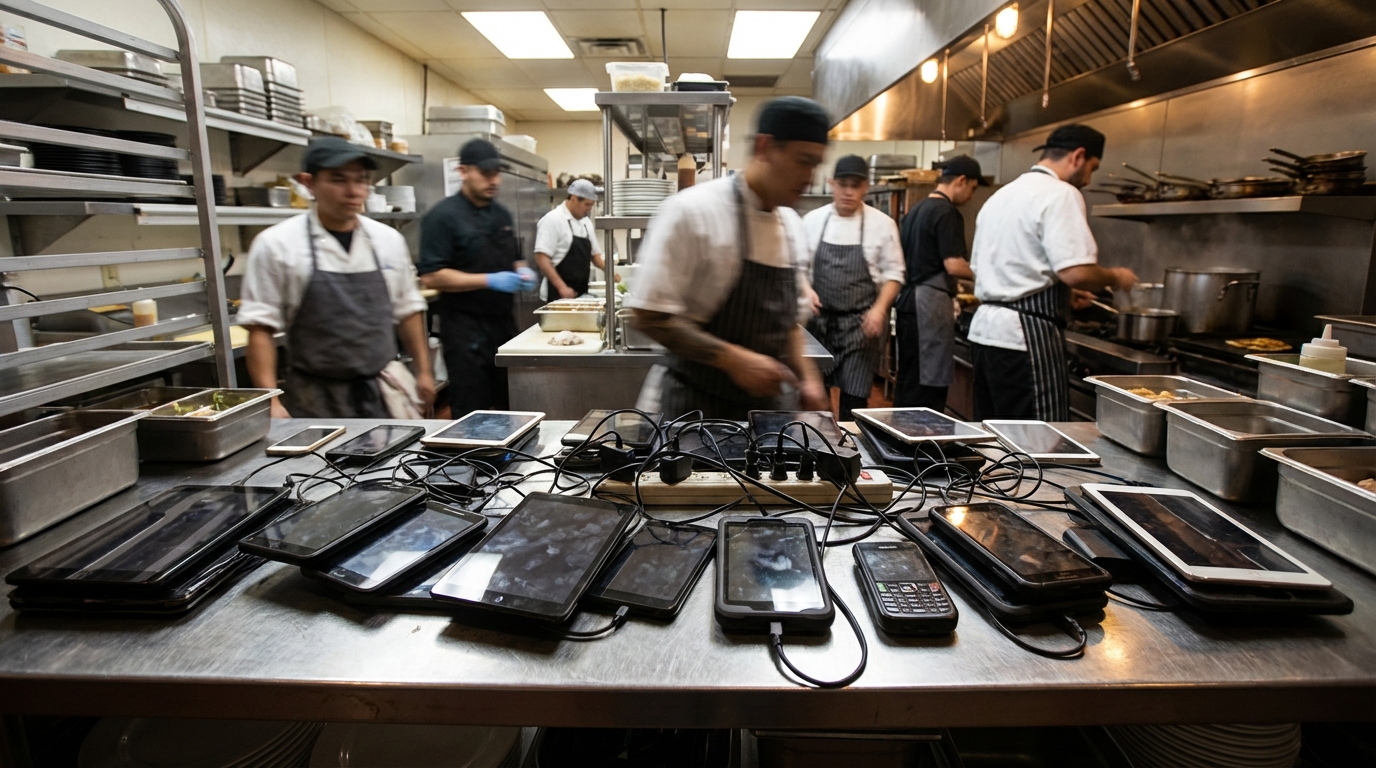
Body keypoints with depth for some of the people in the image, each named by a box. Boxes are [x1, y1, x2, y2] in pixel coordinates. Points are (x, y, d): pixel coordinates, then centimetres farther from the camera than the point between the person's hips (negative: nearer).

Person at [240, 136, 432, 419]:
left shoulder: (389, 240, 5)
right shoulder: (277, 244, -6)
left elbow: (407, 311, 13)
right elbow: (261, 328, -6)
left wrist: (423, 371, 10)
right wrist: (271, 402, -13)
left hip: (385, 394, 3)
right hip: (316, 402, -3)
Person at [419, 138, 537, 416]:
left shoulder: (502, 214, 12)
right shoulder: (443, 216, -10)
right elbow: (431, 277, -17)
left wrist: (522, 272, 0)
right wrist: (489, 281, -22)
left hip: (503, 322, 7)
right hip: (466, 329, -7)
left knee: (510, 407, 13)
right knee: (471, 414, 0)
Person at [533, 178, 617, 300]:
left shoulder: (586, 222, 14)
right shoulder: (552, 220, -9)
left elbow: (594, 253, 22)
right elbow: (541, 258, -15)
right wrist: (562, 287, -23)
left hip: (582, 292, 7)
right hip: (559, 294, -7)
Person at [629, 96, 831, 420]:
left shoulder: (793, 227, 6)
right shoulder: (692, 212, -16)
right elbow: (649, 314, -18)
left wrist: (805, 377, 3)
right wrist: (734, 359, -24)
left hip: (769, 404, 6)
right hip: (694, 406, -6)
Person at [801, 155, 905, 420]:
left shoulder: (882, 224, -2)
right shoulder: (812, 220, 4)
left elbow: (893, 274, 0)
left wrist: (879, 309, -14)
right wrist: (805, 290, -10)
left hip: (861, 321, -2)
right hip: (820, 319, 2)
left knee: (854, 394, -4)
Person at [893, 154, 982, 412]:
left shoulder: (916, 210, 16)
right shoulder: (948, 213, -11)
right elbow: (954, 265, -18)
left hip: (908, 298, 9)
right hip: (931, 303, -9)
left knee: (908, 378, 13)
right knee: (929, 382, -3)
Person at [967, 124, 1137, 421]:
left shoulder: (1000, 196, 19)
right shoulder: (1060, 194, -8)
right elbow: (1076, 272, -19)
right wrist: (1116, 277, 3)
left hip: (984, 328, 9)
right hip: (1026, 334, -9)